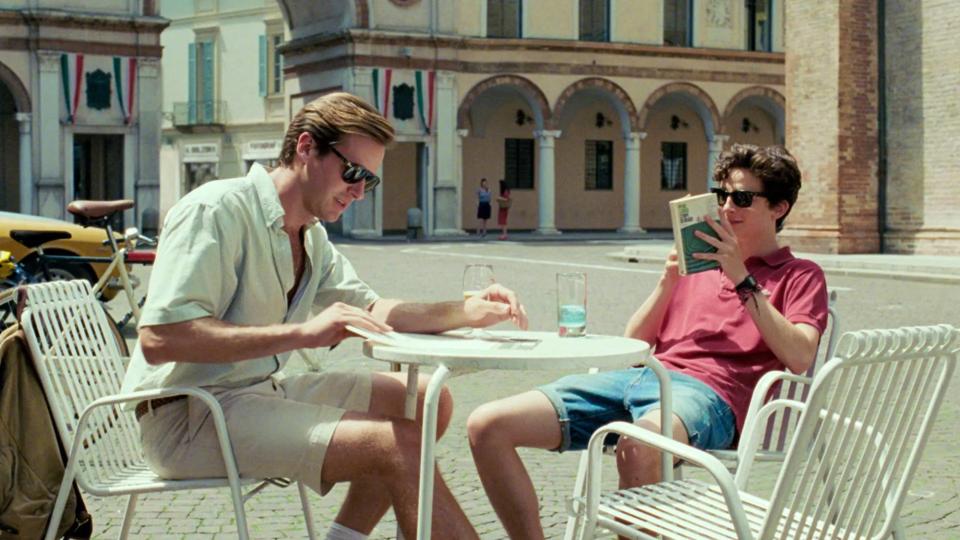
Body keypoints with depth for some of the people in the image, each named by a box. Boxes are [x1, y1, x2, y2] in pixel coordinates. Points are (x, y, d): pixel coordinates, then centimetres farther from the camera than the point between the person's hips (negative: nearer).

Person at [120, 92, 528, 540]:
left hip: (262, 392, 10)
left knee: (428, 402, 6)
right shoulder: (217, 210, -16)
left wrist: (469, 312, 0)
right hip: (188, 417, -10)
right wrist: (302, 333, -30)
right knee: (399, 444, -23)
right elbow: (158, 339, -25)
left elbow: (371, 309, 17)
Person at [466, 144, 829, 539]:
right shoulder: (699, 262, 30)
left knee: (637, 446, -44)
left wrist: (742, 280, -5)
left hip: (708, 392, -6)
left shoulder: (800, 276, 15)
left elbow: (800, 358, -5)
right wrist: (669, 280, 10)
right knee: (486, 425, -13)